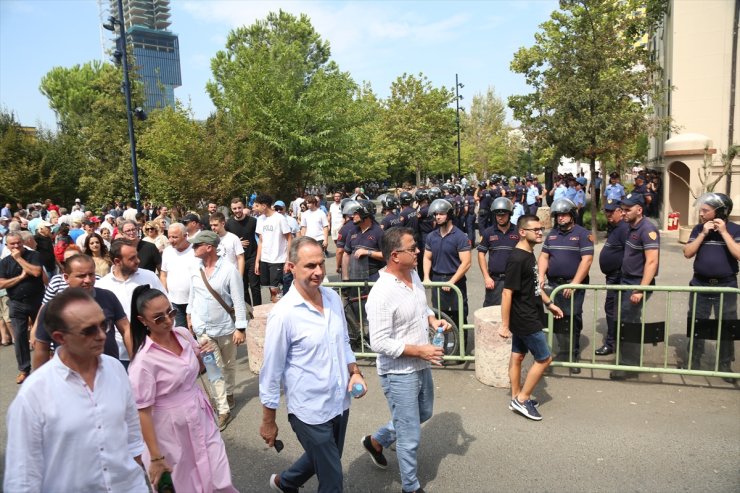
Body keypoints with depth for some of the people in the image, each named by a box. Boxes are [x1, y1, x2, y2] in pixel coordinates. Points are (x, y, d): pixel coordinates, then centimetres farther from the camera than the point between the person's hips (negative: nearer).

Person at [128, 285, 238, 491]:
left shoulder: (183, 334, -5)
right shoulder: (143, 360, -22)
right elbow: (143, 412, -17)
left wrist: (203, 356, -9)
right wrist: (156, 457, -14)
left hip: (200, 414, 5)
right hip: (172, 428, -5)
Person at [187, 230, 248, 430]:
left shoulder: (229, 270, -19)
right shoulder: (195, 267, -3)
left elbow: (239, 301, -16)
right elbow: (192, 293, 11)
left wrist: (240, 328, -16)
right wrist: (190, 315, 16)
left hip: (225, 327, -3)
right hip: (203, 328, 3)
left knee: (229, 365, 17)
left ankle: (229, 393, 42)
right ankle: (224, 410, 10)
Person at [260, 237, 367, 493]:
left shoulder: (334, 298, -3)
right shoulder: (283, 314, -22)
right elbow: (271, 371, -14)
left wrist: (354, 372, -2)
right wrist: (268, 421, -7)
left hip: (340, 402, 7)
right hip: (310, 411, -6)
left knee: (322, 461, 28)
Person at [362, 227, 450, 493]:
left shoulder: (413, 275, -2)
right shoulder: (382, 294, -28)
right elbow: (379, 343, -27)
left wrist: (433, 320, -4)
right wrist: (420, 350, -24)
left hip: (421, 367, 9)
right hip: (399, 374, -9)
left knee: (424, 413, 29)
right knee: (410, 437, 8)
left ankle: (375, 441, 48)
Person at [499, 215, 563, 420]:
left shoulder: (529, 254, 6)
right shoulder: (517, 259, -24)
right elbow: (507, 293, -24)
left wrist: (549, 303, 21)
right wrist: (504, 325, -22)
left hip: (529, 317, 9)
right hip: (525, 320, -9)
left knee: (517, 356, 16)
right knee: (544, 358, 1)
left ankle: (517, 398, 28)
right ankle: (522, 400, 12)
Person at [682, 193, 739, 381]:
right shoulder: (698, 229, 1)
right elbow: (687, 253, -6)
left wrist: (724, 232, -18)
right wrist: (703, 234, -13)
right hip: (700, 285, 2)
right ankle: (693, 361, 23)